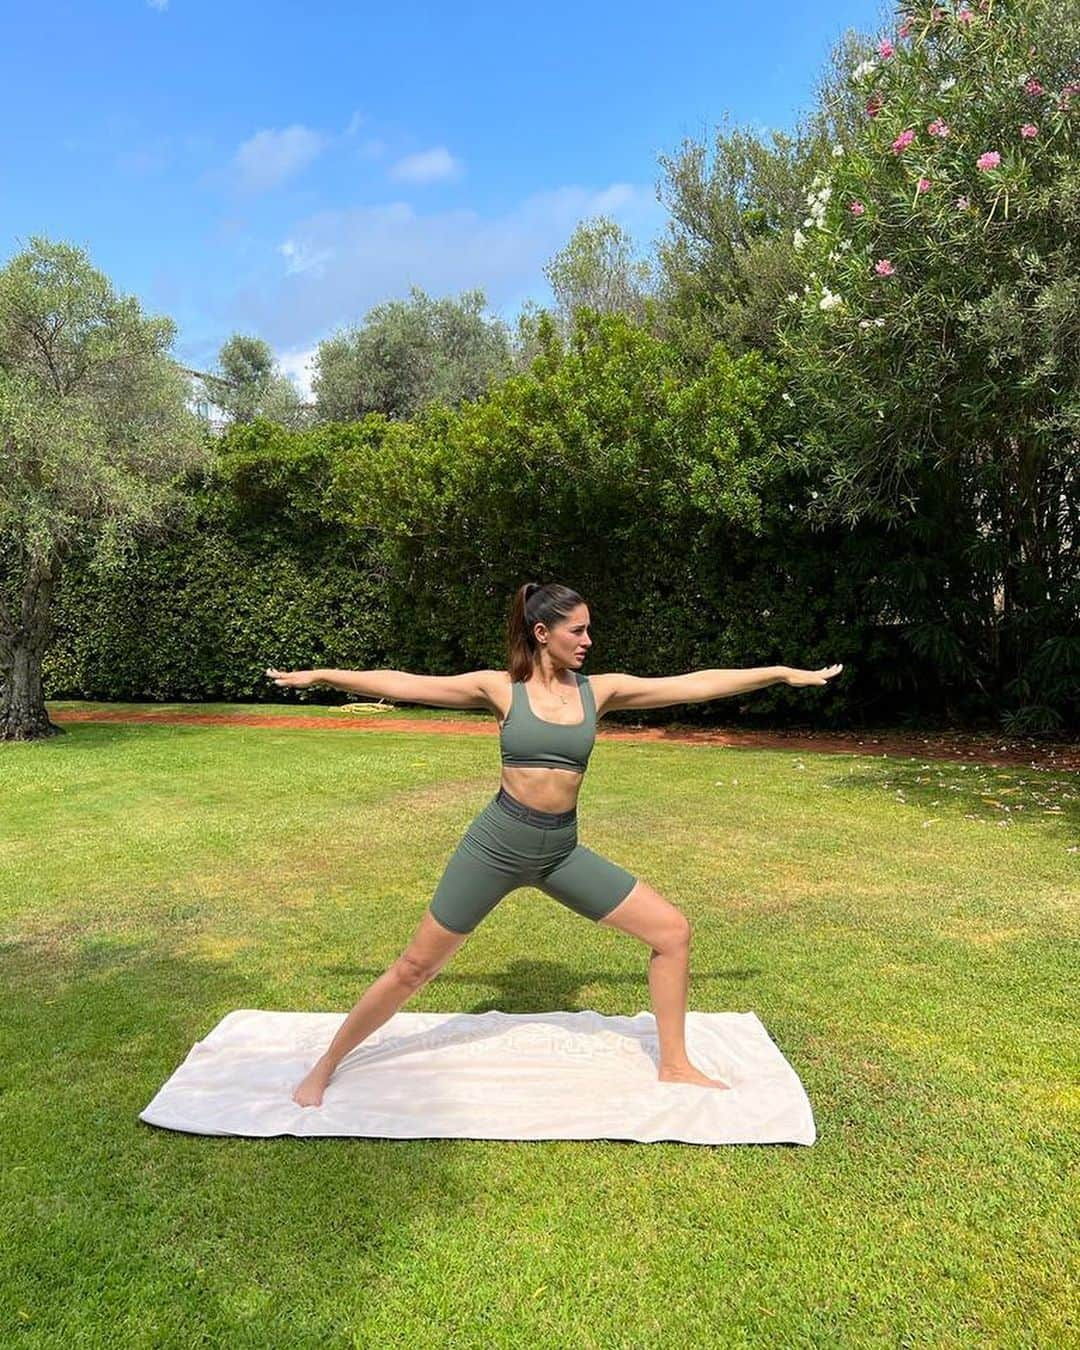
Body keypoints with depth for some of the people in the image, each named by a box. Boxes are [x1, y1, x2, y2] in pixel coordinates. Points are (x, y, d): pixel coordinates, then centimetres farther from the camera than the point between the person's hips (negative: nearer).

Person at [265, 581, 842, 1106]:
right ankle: (325, 1067, 27)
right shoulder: (500, 688, -7)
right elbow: (403, 684, -5)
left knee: (672, 930, 0)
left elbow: (695, 685, -1)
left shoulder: (599, 690, -1)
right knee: (416, 967, 4)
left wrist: (783, 672, 0)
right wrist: (320, 674, -6)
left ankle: (675, 1066, 20)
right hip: (496, 844, -3)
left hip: (561, 851, 4)